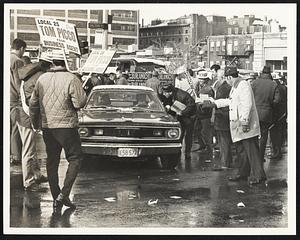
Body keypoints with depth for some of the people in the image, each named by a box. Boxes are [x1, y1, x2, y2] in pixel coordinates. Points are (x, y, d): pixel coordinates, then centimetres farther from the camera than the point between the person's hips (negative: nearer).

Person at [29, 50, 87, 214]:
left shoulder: (42, 79, 6)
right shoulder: (72, 79, -11)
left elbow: (33, 104, 11)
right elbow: (79, 103, -16)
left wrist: (35, 123, 24)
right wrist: (82, 94, 6)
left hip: (47, 127, 5)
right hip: (66, 126, -5)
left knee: (52, 161, 12)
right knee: (75, 158, 7)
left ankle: (56, 198, 14)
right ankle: (63, 195, -4)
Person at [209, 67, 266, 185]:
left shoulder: (244, 85, -14)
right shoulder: (234, 87, 18)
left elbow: (247, 105, -22)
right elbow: (230, 101, 33)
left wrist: (245, 122, -24)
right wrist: (215, 102, 39)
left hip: (247, 126, -10)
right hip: (237, 126, 10)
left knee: (251, 151, -12)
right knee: (241, 151, 16)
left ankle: (258, 176, -12)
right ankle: (243, 173, 25)